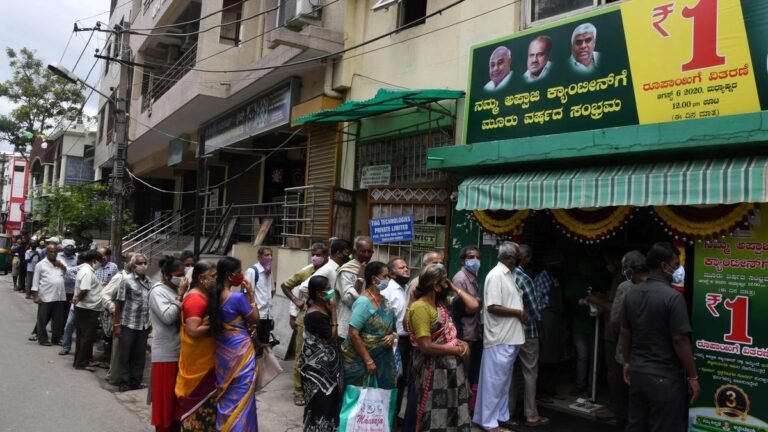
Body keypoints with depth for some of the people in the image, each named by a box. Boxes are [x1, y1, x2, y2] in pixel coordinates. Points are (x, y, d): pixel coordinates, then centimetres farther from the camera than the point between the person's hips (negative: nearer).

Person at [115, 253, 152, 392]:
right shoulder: (127, 281, -6)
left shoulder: (150, 283, 6)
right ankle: (124, 383, 17)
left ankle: (135, 382, 21)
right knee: (124, 355, 6)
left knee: (140, 356, 10)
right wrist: (117, 324, -6)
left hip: (144, 326, 4)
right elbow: (119, 304, -4)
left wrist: (150, 323, 10)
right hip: (128, 325, -4)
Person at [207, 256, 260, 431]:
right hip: (240, 351, -8)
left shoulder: (215, 295, 2)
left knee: (226, 395, 19)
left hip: (223, 350, 8)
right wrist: (250, 294, -9)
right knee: (240, 396, 4)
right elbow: (255, 319, -10)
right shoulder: (238, 297, -20)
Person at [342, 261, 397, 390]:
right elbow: (353, 334, -21)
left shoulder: (384, 300, 7)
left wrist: (392, 336, -3)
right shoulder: (364, 301, -17)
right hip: (359, 360, -7)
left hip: (381, 357, 7)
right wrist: (368, 360, -20)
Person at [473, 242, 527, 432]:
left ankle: (501, 416, 29)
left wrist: (521, 313, 3)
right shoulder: (496, 275, -16)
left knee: (504, 380, 17)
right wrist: (519, 313, -15)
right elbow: (493, 307, -22)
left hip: (511, 337, 9)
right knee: (494, 380, 0)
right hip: (499, 338, -9)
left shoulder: (510, 275, 13)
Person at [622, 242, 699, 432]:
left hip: (638, 372, 7)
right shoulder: (672, 297, -18)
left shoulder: (632, 293, 4)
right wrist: (693, 377, -8)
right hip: (665, 376, -7)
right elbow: (680, 341, -17)